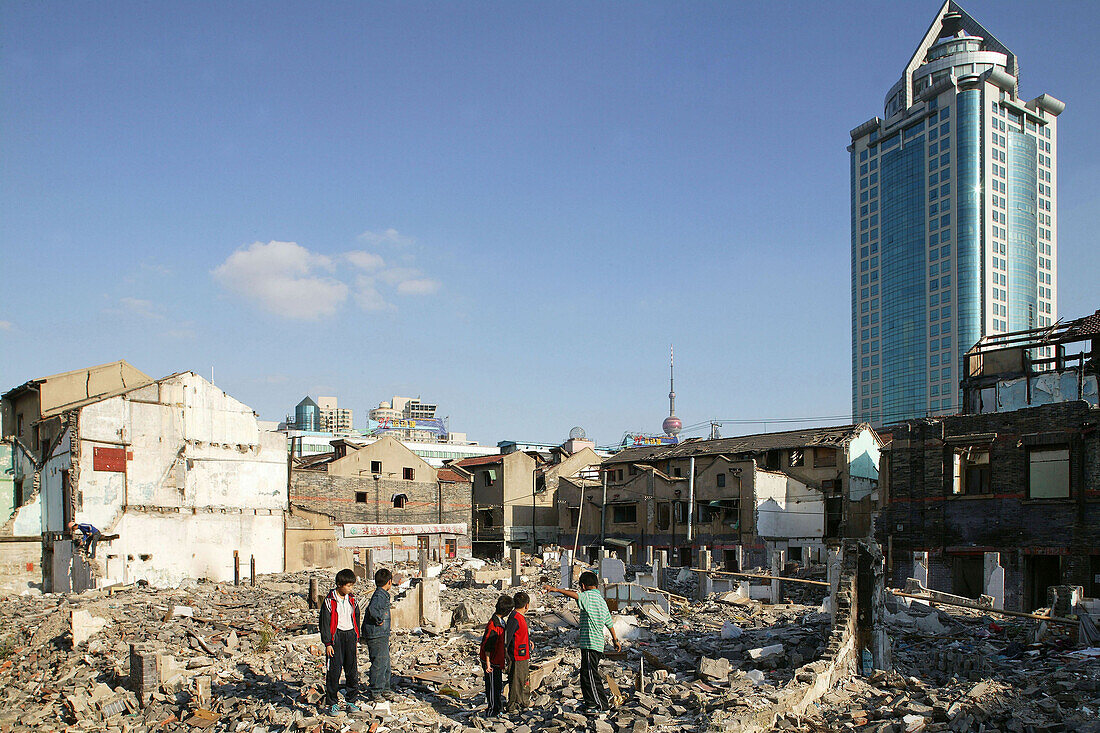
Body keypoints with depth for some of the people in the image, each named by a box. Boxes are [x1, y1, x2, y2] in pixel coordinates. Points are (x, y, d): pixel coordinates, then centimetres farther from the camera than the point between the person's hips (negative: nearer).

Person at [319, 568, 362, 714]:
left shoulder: (352, 600, 8)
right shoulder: (330, 601, -7)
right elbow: (324, 623, -6)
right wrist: (327, 643, -9)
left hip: (350, 636, 4)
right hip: (336, 637, -4)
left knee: (352, 670, 5)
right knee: (334, 670, -3)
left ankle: (351, 700, 15)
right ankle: (333, 703, 7)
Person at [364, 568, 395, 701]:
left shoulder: (383, 595, 12)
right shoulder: (380, 596, -18)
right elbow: (372, 609, -38)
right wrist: (379, 620, -23)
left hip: (383, 636, 10)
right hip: (377, 636, -10)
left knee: (386, 664, 17)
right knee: (379, 664, -4)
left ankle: (385, 690, 27)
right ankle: (375, 692, 4)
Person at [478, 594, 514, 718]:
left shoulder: (501, 621, 4)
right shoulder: (493, 625, -26)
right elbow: (487, 646, -23)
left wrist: (506, 654, 24)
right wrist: (488, 663, -20)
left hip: (498, 659, 9)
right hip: (491, 661, -9)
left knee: (499, 685, 19)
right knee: (493, 686, 2)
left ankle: (498, 708, 32)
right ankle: (491, 711, 13)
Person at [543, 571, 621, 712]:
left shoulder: (589, 596, -9)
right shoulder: (601, 599, 18)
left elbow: (576, 595, -33)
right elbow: (609, 623, 27)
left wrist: (556, 589, -40)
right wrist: (615, 640, 38)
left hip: (590, 643, -9)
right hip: (599, 643, 9)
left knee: (590, 675, -5)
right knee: (585, 675, 16)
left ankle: (601, 706, -1)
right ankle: (590, 703, 22)